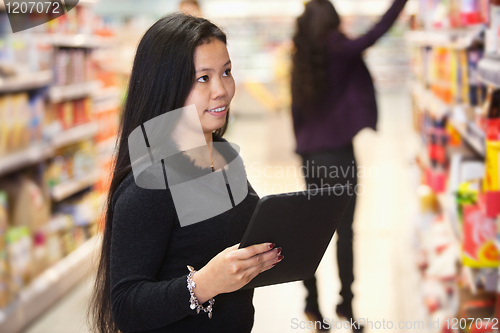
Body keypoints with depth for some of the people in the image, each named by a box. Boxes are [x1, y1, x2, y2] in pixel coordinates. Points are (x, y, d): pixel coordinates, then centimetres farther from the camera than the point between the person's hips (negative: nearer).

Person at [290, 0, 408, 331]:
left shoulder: (301, 60, 6)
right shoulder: (339, 52, -10)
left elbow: (296, 111, 10)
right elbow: (378, 31, -14)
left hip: (311, 155, 6)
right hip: (338, 154, -6)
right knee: (344, 230, 3)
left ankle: (312, 304, 18)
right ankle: (346, 303, 8)